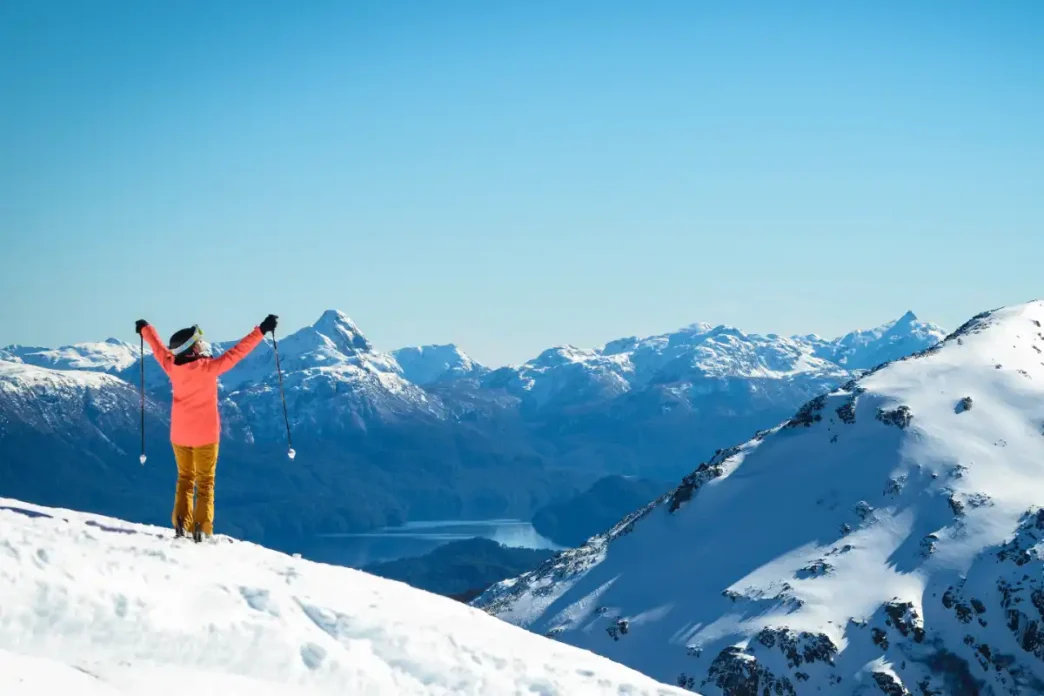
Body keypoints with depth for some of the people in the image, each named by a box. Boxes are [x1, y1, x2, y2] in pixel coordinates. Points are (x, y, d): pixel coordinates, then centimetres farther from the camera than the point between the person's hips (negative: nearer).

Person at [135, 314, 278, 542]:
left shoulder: (172, 366, -7)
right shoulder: (209, 367, -19)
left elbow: (158, 347, 12)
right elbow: (237, 352, -17)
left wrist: (144, 328, 31)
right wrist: (261, 331, -11)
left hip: (180, 434, 4)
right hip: (205, 434, -4)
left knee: (185, 479, 17)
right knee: (205, 482, 4)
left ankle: (181, 524, 8)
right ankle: (201, 528, -4)